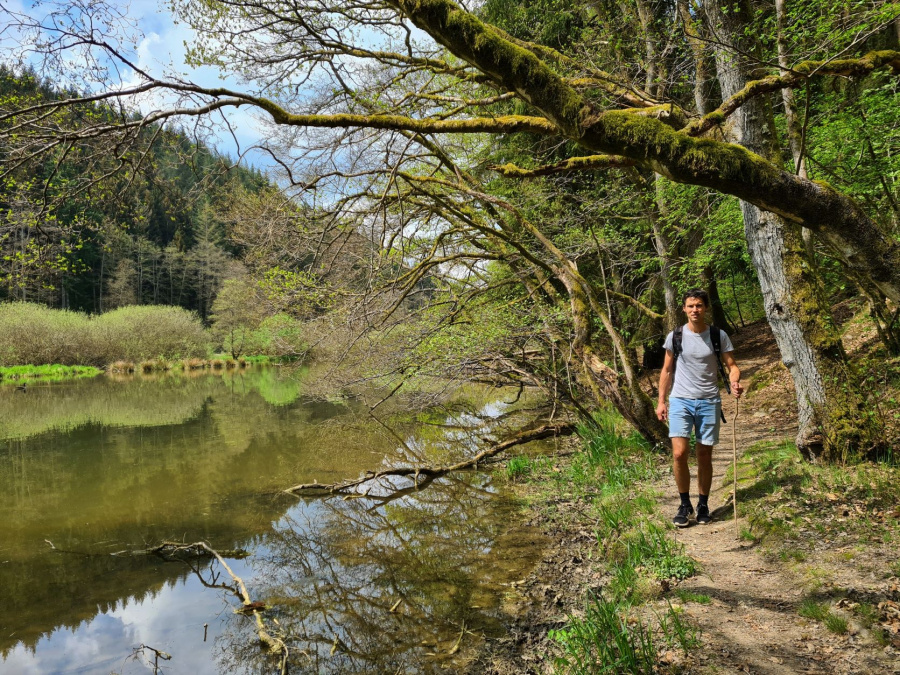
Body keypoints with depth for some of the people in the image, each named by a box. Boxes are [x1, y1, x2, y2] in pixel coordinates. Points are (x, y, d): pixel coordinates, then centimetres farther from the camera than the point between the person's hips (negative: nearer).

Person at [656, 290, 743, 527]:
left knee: (704, 456, 8)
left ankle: (703, 505, 25)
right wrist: (661, 401, 5)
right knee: (679, 454, -12)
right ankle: (685, 504, 7)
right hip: (681, 401, 0)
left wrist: (735, 383, -21)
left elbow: (732, 365, 2)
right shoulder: (675, 336, 2)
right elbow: (667, 370, 9)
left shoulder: (719, 335, 0)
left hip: (709, 402, 0)